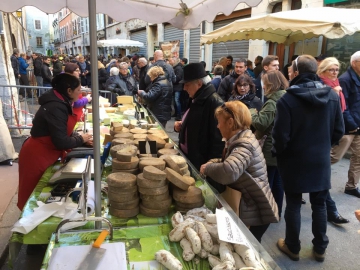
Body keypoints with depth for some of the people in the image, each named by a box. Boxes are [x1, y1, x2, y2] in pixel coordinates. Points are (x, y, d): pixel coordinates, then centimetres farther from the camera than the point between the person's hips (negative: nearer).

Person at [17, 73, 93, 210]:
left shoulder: (60, 103, 3)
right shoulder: (56, 107, -27)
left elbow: (65, 132, 12)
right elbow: (61, 142, -28)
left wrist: (81, 139, -2)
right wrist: (81, 139, -12)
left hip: (45, 153, 9)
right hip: (37, 156, -9)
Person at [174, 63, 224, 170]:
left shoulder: (214, 102, -20)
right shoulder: (196, 99, 10)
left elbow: (218, 139, -24)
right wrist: (181, 126, 4)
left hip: (201, 162, -9)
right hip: (189, 157, 9)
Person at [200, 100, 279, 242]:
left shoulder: (245, 145, -27)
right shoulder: (240, 139, 4)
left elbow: (228, 172, -45)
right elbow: (229, 161, 17)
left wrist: (207, 168, -25)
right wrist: (212, 163, -3)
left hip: (256, 211, -9)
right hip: (249, 207, 9)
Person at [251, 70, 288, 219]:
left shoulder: (273, 102, -19)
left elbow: (260, 123, -23)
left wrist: (252, 113, -6)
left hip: (271, 149, -9)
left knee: (266, 183, 2)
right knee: (278, 182, 15)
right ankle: (276, 213, 27)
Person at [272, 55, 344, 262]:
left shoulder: (288, 99, -18)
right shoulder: (333, 96, -3)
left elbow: (281, 135, -17)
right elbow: (339, 131, 3)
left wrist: (277, 152, 3)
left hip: (295, 160, -4)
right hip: (321, 160, 4)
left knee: (293, 204, 11)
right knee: (319, 204, 17)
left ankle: (293, 247, 26)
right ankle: (320, 248, 31)